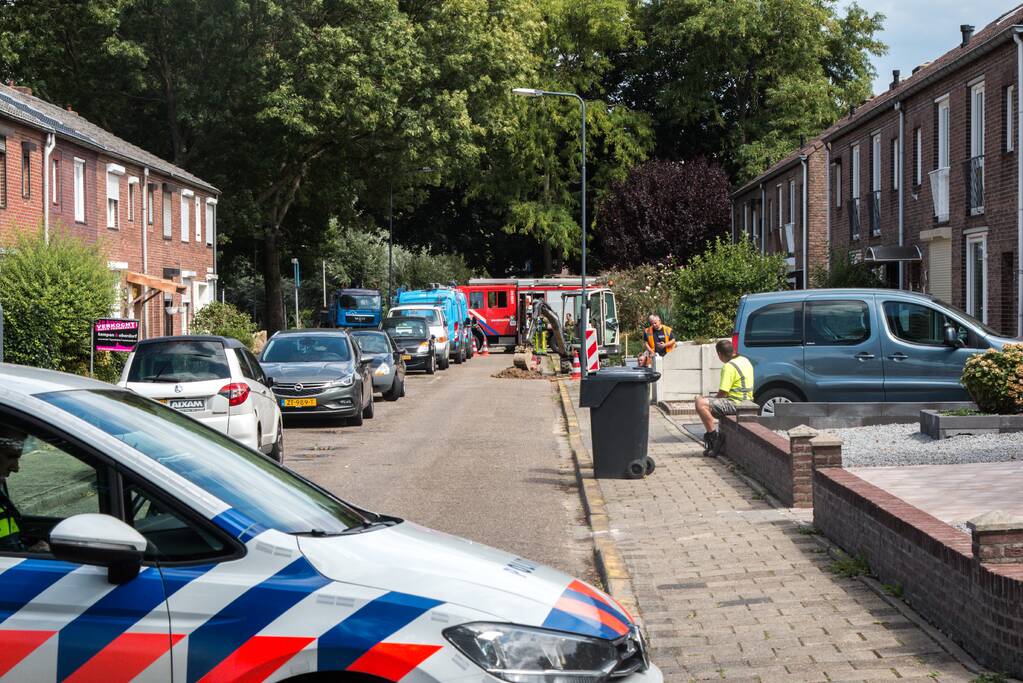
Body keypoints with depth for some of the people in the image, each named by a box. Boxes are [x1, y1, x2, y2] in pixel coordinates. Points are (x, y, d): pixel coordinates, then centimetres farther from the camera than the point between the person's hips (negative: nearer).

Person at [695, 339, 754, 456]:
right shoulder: (745, 361, 14)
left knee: (700, 404, -21)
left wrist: (710, 401, 1)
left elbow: (722, 393, -19)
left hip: (736, 404, -10)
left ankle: (714, 437, -17)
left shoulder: (729, 367, -17)